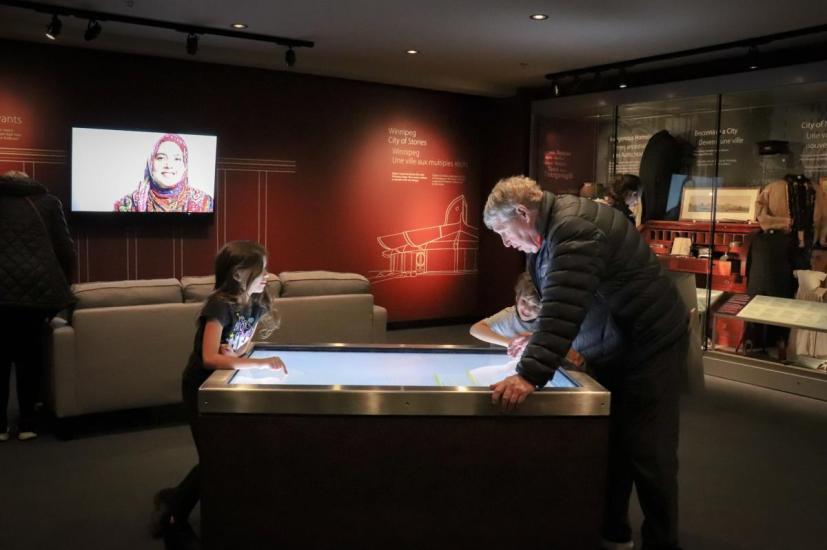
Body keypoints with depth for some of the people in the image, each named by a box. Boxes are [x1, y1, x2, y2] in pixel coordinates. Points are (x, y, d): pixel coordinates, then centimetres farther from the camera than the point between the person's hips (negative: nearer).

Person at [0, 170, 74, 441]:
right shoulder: (48, 201, 13)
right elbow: (66, 249, 7)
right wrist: (62, 285, 20)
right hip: (40, 287, 0)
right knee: (30, 354, 11)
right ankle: (27, 422, 15)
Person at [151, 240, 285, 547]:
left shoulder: (257, 303, -6)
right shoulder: (220, 305, -28)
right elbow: (210, 359, -36)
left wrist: (236, 354, -18)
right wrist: (262, 364, -40)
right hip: (201, 386, -7)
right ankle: (173, 515, 14)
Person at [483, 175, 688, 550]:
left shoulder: (574, 228, -28)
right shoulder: (547, 232, 5)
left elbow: (565, 306, -39)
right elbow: (556, 302, 14)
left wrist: (530, 374, -44)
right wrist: (538, 343, 1)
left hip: (652, 343, -10)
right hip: (612, 345, 10)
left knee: (647, 453, -3)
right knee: (609, 442, 13)